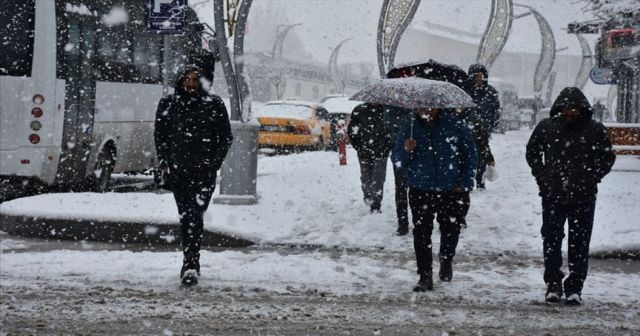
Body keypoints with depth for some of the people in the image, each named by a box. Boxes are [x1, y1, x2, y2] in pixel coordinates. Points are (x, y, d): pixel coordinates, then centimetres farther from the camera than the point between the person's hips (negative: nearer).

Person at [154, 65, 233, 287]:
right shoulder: (168, 105, 8)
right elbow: (159, 135, 15)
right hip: (177, 170, 3)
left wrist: (214, 163, -3)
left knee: (195, 215, -15)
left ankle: (190, 266, -21)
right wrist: (164, 162, 4)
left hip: (204, 170, -3)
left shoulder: (214, 105, 2)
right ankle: (191, 263, 22)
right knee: (185, 216, 9)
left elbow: (226, 137, 7)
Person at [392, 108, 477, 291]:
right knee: (421, 233, -2)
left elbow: (471, 155, 4)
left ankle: (446, 260, 39)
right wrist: (406, 151, -18)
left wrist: (465, 184, -3)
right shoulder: (410, 128, 1)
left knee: (450, 230, 10)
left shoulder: (455, 125, -4)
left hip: (451, 191, -1)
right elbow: (397, 160, 4)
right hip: (420, 192, 1)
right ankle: (425, 276, 5)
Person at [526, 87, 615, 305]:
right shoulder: (546, 127, 0)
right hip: (553, 196, 0)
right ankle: (553, 284, 13)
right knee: (551, 240, 2)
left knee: (579, 243, 3)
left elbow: (608, 157, 11)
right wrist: (542, 177, 5)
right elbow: (532, 152, 14)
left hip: (584, 197, 0)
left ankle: (575, 287, 10)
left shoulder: (595, 130, -1)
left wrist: (593, 177, 0)